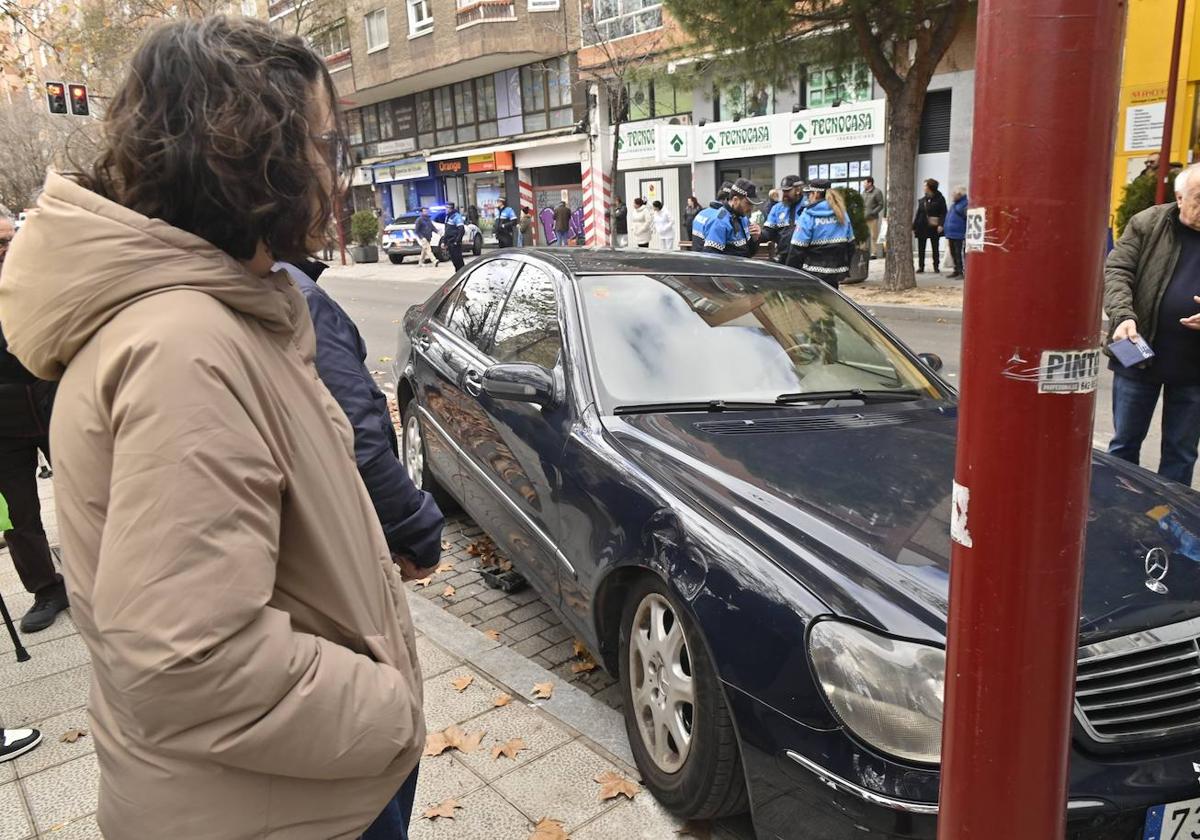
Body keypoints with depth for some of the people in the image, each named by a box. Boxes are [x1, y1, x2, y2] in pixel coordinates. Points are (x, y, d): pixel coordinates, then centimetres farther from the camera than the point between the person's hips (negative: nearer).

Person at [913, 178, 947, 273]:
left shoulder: (939, 199, -4)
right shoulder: (922, 200, 9)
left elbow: (943, 213, -8)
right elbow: (918, 214, 10)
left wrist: (941, 224, -19)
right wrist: (914, 227, 6)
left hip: (934, 227, -4)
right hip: (922, 227, 4)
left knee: (935, 248, 6)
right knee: (921, 248, 5)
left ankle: (936, 267, 13)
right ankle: (921, 266, 12)